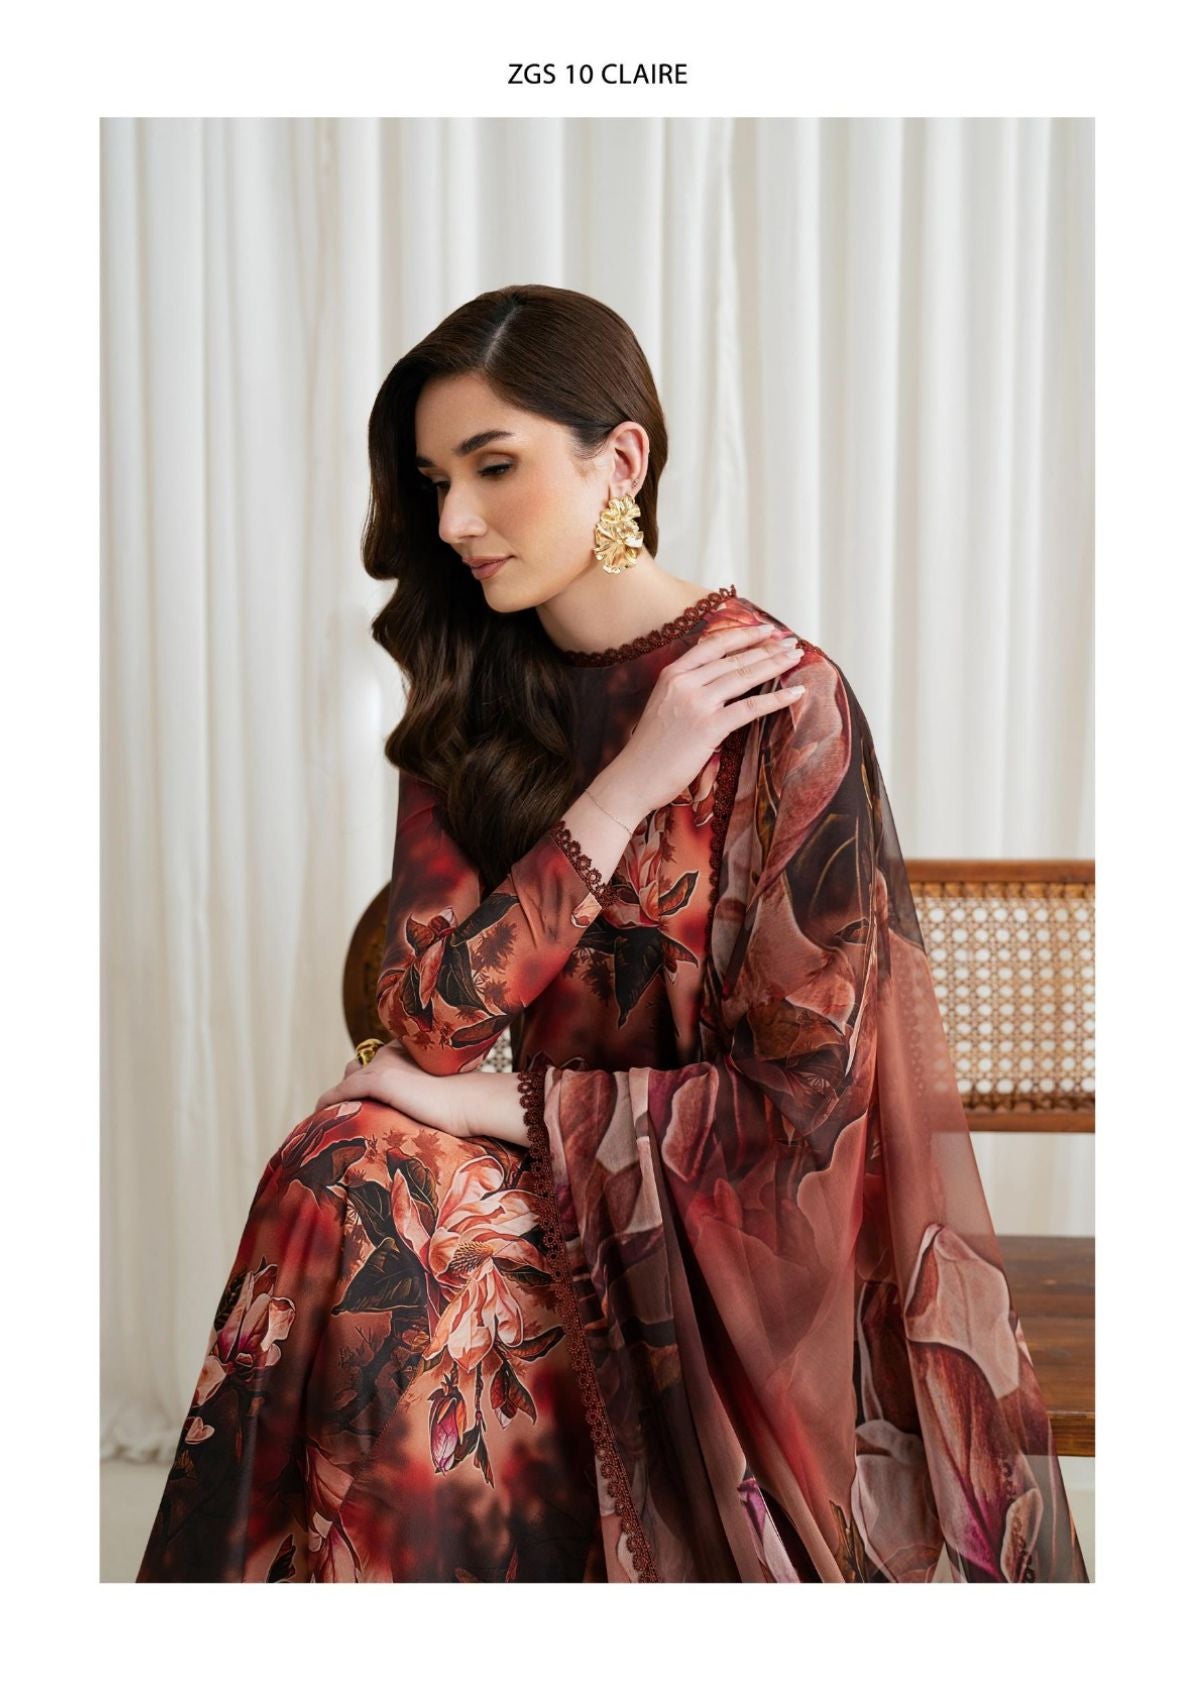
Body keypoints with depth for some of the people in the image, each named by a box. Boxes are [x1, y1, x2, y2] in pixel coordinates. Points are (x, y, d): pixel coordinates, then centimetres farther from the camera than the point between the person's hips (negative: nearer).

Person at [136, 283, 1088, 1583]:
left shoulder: (784, 701, -14)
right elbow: (428, 1017, -10)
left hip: (732, 1228, -4)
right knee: (349, 1167, -24)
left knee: (352, 1189, -24)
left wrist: (505, 1108, -13)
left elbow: (802, 1095, -14)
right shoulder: (472, 704, 2)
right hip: (553, 1191, 5)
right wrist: (628, 784, -17)